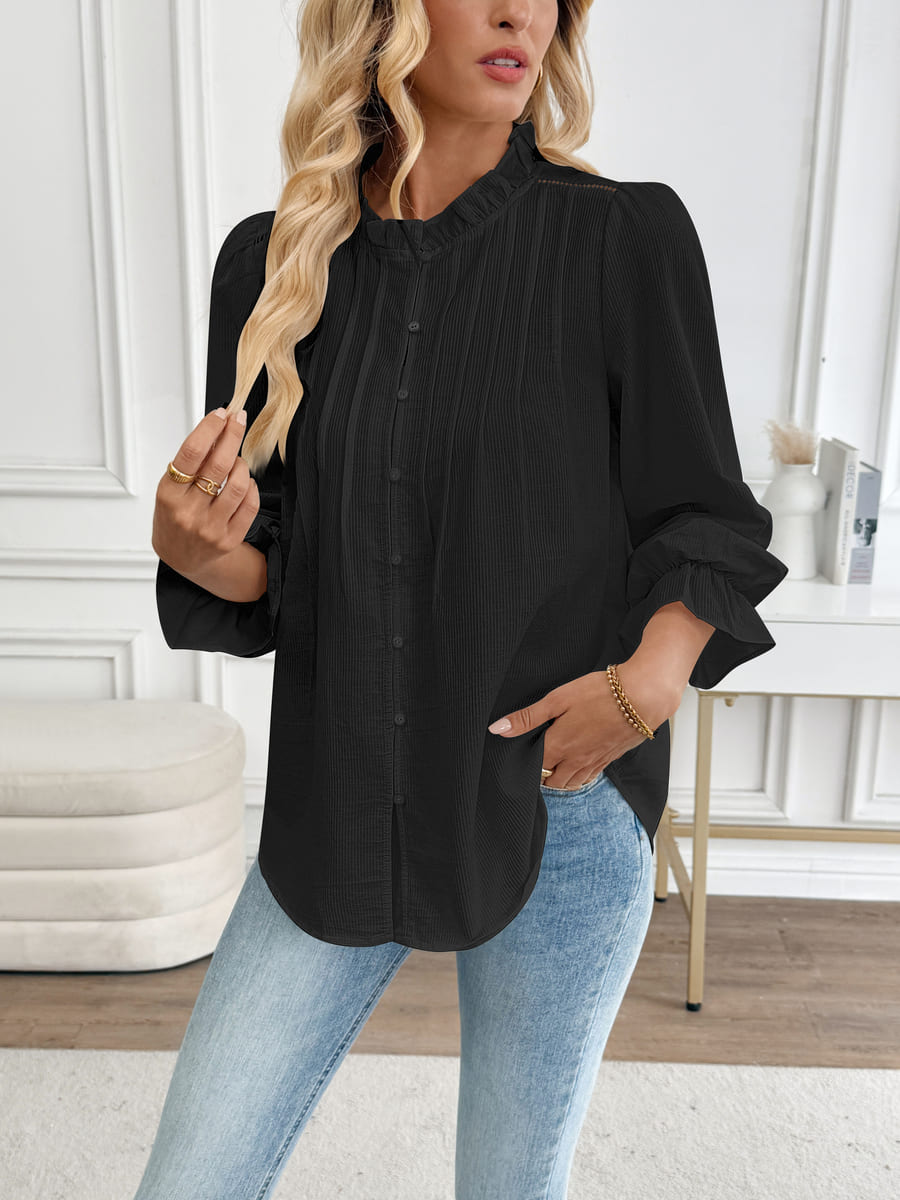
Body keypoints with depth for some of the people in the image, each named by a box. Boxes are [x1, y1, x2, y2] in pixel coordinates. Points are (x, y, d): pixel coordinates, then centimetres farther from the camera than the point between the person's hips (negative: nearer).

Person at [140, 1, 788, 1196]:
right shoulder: (272, 261, 1)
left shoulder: (628, 235, -6)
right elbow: (266, 569, 5)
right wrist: (194, 549, -17)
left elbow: (704, 522, -1)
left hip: (561, 807, -1)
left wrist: (653, 675, -19)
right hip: (339, 813, 2)